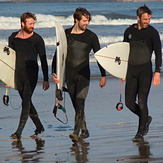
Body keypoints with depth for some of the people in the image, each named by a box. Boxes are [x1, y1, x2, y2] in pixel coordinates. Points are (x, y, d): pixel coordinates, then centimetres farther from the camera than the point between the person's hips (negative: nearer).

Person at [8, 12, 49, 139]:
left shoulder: (37, 39, -4)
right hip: (18, 74, 5)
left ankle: (19, 132, -13)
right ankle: (39, 127, 25)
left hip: (31, 74, -5)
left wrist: (46, 79, -3)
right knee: (26, 102, 10)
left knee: (26, 101, -11)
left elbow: (43, 60, -1)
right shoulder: (13, 38, 6)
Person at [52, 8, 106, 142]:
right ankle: (84, 130, 18)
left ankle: (76, 132, -21)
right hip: (69, 74, 3)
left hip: (84, 74, -3)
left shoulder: (91, 36, 1)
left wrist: (103, 75, 4)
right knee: (76, 105, 6)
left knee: (80, 103, -15)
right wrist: (54, 72, 1)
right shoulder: (66, 34, 4)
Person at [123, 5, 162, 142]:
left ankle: (140, 133, -3)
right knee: (129, 102, 3)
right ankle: (146, 119, 30)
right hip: (131, 69, 4)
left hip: (145, 70, -4)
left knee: (142, 101, -10)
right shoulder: (129, 31, 8)